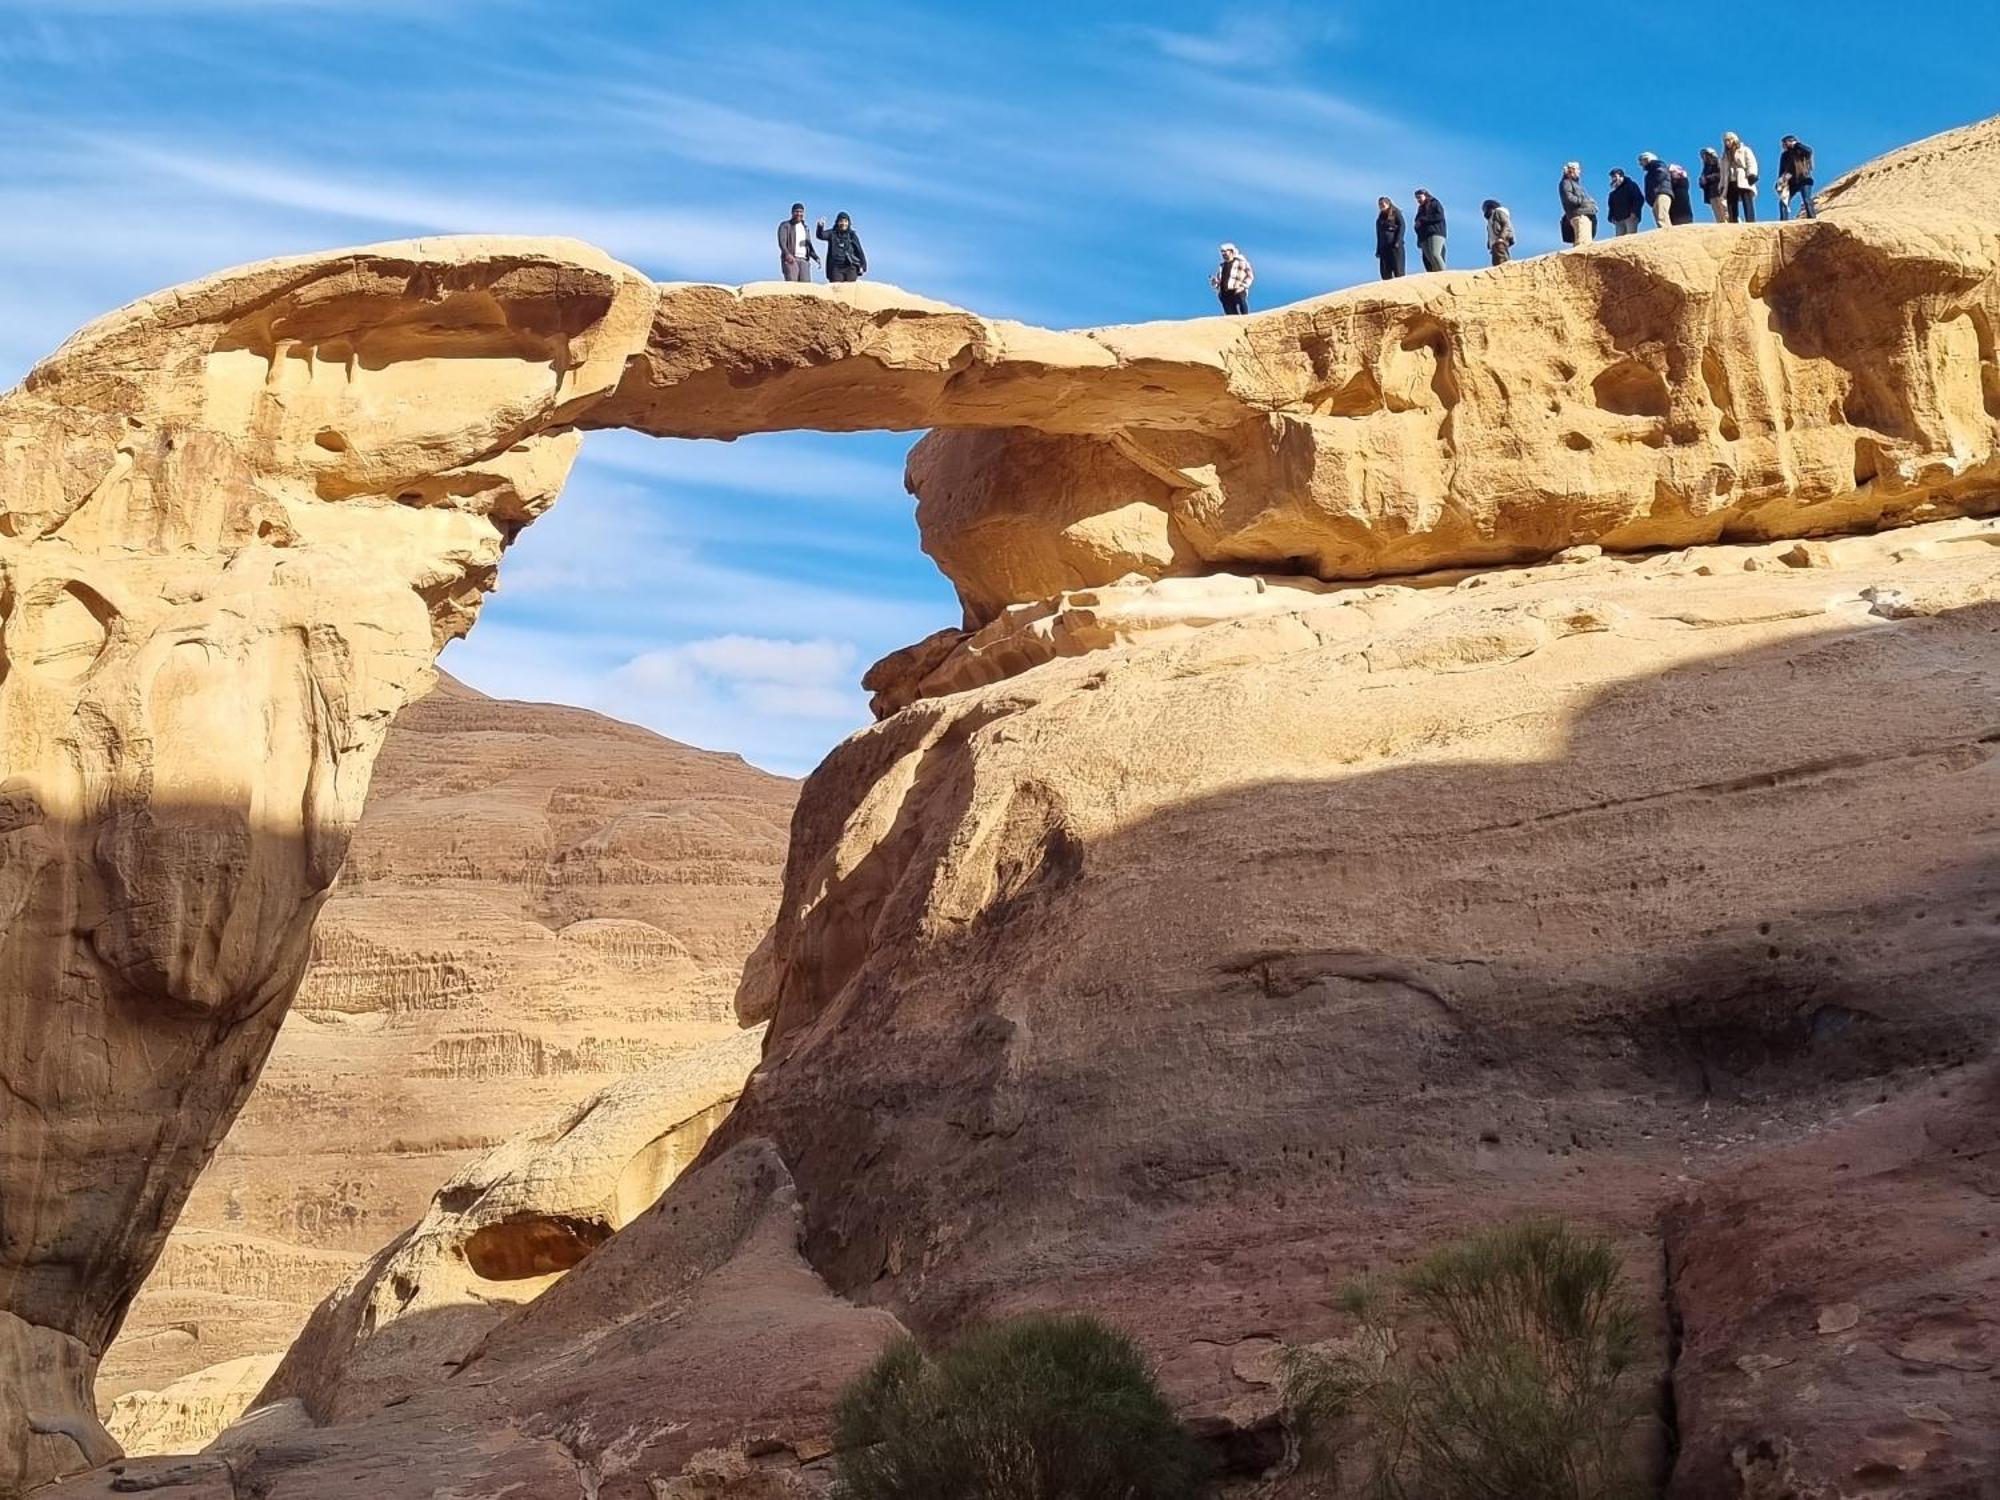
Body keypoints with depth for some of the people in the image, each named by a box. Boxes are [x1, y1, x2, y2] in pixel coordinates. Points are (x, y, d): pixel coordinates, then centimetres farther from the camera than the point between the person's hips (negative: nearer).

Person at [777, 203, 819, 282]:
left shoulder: (806, 228, 23)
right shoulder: (785, 226, 5)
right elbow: (782, 242, -8)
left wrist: (816, 257, 9)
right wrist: (787, 254, -27)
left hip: (804, 260, 5)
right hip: (790, 260, -5)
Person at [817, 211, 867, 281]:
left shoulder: (852, 235, 10)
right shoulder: (832, 234, 8)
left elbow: (859, 251, 10)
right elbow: (821, 235, -10)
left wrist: (862, 266, 1)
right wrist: (820, 226, -31)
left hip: (850, 268, 1)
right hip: (836, 268, -1)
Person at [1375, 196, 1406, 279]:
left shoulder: (1396, 213, 5)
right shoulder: (1380, 218, 21)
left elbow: (1401, 227, -4)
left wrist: (1398, 241, -16)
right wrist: (1378, 250, 13)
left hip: (1394, 245, -6)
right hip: (1383, 247, 6)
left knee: (1398, 269, -10)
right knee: (1385, 272, -3)